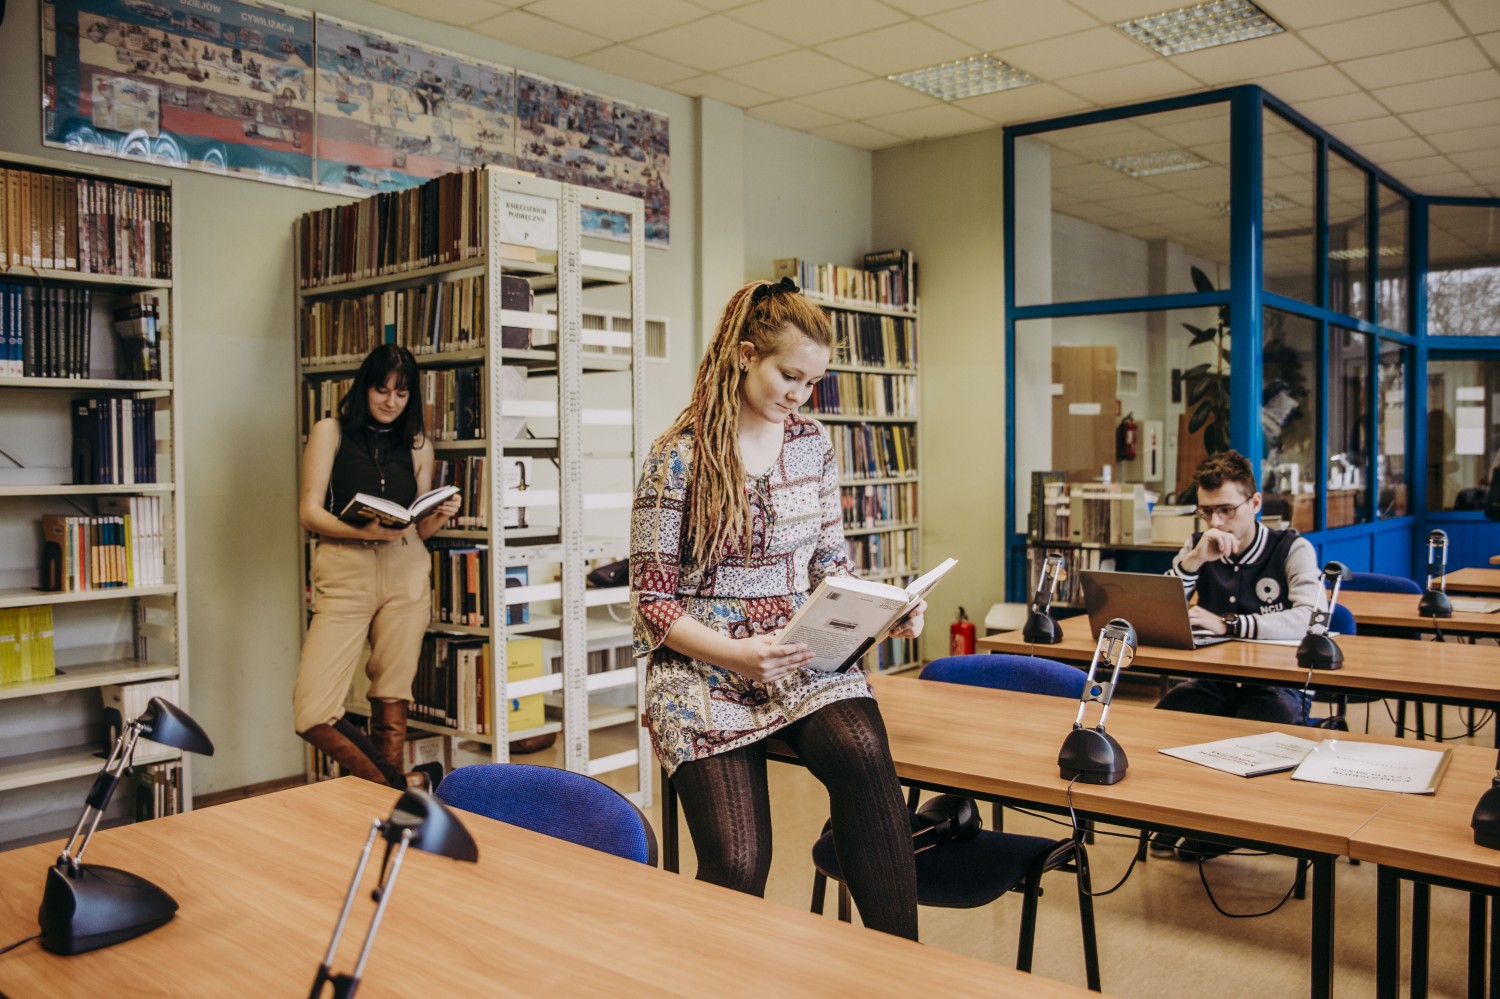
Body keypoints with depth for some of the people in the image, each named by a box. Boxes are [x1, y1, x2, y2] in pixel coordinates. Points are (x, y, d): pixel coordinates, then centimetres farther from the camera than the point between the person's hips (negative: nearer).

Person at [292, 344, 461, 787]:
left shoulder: (418, 445, 16)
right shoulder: (330, 432, 8)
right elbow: (310, 512, 0)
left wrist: (441, 515, -6)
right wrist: (363, 531, -18)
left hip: (406, 571, 2)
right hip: (344, 572, -2)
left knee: (392, 703, 1)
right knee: (313, 713, -12)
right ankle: (389, 789, 5)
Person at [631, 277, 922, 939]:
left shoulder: (814, 446, 9)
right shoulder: (679, 456, -5)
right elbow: (653, 601, -4)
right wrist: (734, 654, -19)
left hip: (803, 658, 3)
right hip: (704, 667, -3)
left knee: (861, 749, -31)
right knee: (737, 866, -22)